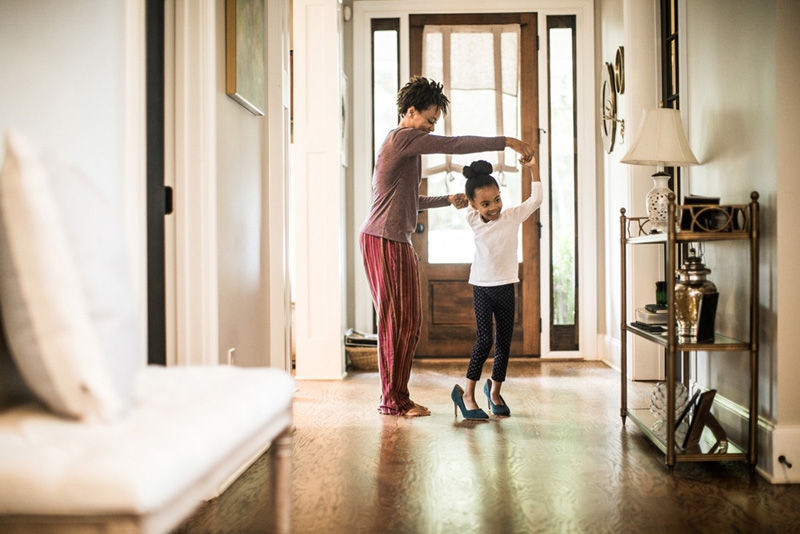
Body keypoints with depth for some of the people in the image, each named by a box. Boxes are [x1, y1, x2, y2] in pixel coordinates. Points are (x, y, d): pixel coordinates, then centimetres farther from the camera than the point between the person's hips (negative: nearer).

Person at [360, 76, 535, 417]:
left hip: (397, 241, 10)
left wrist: (448, 200, 24)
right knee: (396, 319, -6)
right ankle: (393, 401, 2)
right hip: (385, 240, -10)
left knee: (408, 321, 10)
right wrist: (506, 142, -15)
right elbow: (454, 145, -17)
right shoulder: (404, 137, -7)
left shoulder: (401, 143, 25)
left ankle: (397, 397, 16)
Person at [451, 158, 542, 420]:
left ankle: (494, 390, 26)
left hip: (506, 287, 2)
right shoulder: (473, 221, -2)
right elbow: (464, 204, 17)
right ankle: (467, 393, -1)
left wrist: (533, 168, -7)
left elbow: (535, 200, 0)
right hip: (482, 287, -2)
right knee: (485, 340, -11)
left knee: (504, 341, 7)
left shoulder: (513, 216, -2)